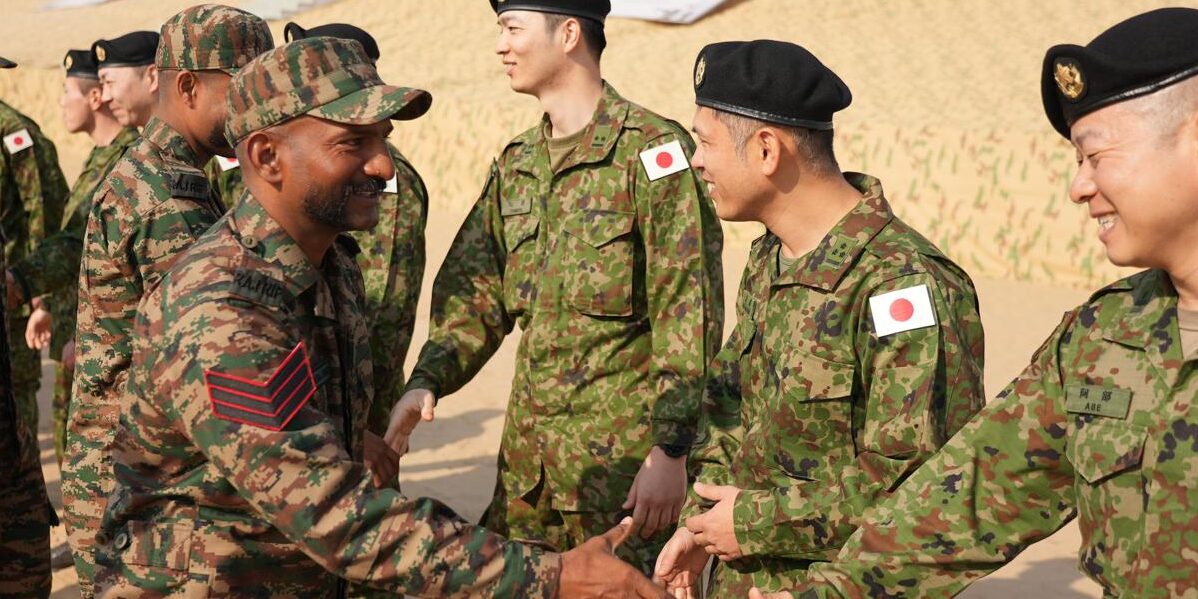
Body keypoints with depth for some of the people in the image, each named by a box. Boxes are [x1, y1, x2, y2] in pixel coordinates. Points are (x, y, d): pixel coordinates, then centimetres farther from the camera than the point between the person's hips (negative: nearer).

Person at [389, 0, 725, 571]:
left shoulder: (653, 150, -11)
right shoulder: (515, 163, 11)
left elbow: (689, 312, -14)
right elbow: (474, 292, 12)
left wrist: (670, 449, -18)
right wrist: (426, 381, -5)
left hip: (623, 452, -7)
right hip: (527, 449, 7)